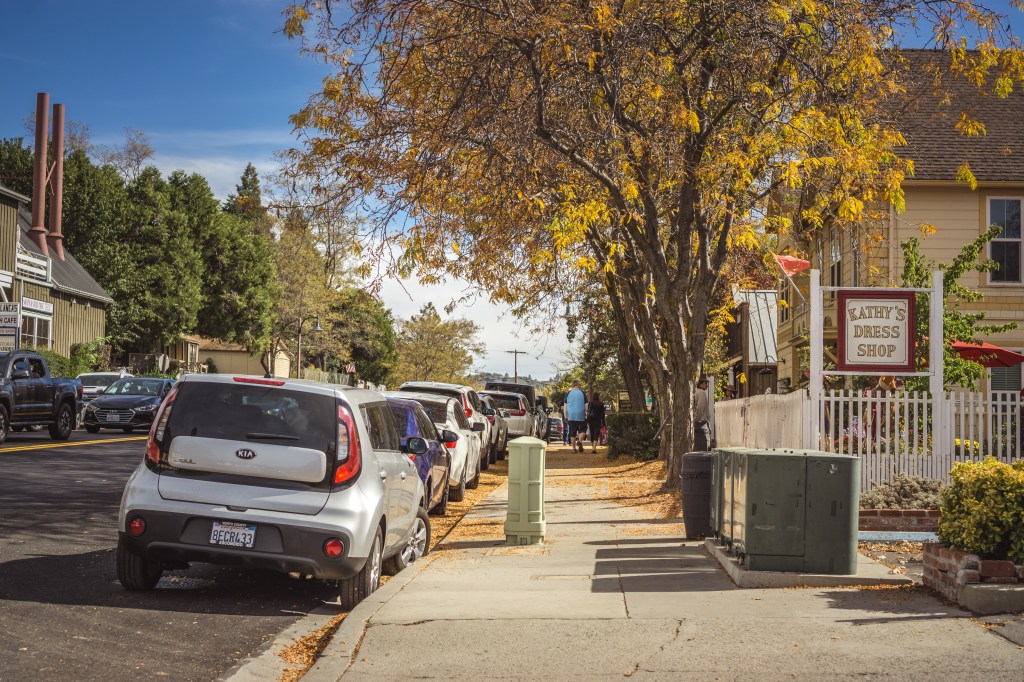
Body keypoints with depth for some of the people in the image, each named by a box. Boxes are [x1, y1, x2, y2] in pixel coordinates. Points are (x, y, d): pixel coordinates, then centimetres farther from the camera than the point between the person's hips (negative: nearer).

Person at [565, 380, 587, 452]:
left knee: (572, 432, 5)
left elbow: (565, 406, 6)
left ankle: (574, 448, 3)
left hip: (571, 416, 2)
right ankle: (579, 441, -14)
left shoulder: (569, 393, 4)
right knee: (582, 430, 12)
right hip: (581, 416, -2)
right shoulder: (582, 393, -1)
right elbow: (586, 405, 1)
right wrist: (587, 415, 9)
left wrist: (566, 416, 13)